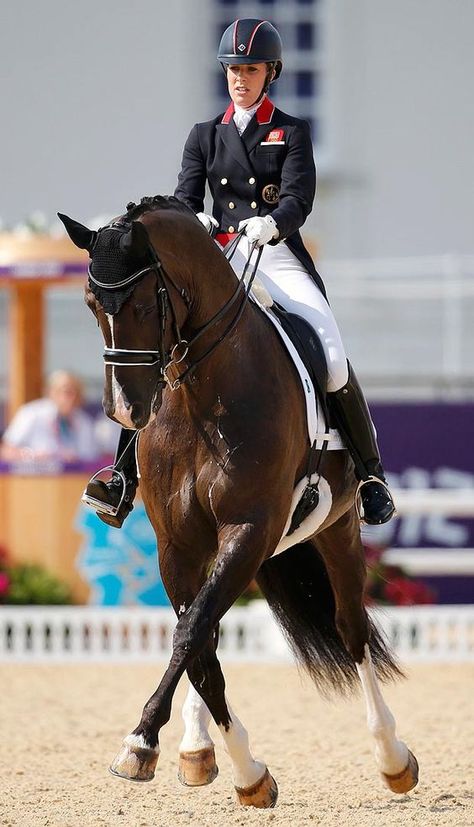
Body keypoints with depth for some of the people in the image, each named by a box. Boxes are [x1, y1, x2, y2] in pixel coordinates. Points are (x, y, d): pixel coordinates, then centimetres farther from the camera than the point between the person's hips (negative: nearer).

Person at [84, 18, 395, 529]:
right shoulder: (205, 136, 15)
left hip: (280, 257, -2)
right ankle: (126, 474, -18)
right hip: (219, 259, 2)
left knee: (333, 358, -20)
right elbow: (184, 197, 5)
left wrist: (272, 224, -31)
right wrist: (193, 222, -21)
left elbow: (298, 199, -7)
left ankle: (370, 476, -5)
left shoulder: (291, 133, 7)